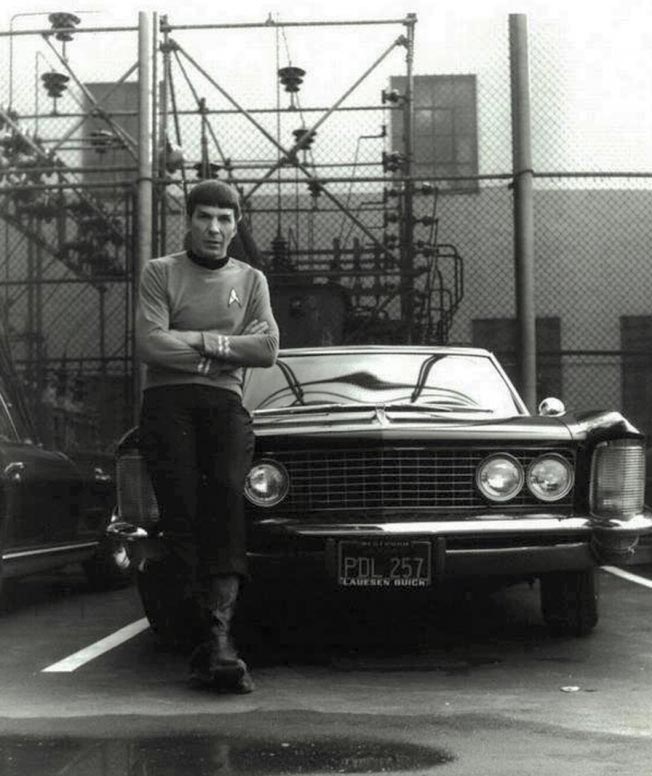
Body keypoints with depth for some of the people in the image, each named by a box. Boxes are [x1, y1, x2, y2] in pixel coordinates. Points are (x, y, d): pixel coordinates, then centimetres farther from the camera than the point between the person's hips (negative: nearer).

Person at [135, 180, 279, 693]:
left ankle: (216, 638, -29)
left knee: (226, 503, -20)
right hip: (167, 401, -1)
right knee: (182, 515, -15)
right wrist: (224, 347, 0)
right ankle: (222, 640, -11)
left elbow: (267, 350, 4)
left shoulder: (251, 280, 19)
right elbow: (150, 344, -4)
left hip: (225, 405, 1)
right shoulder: (160, 273, 12)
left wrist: (197, 340, -3)